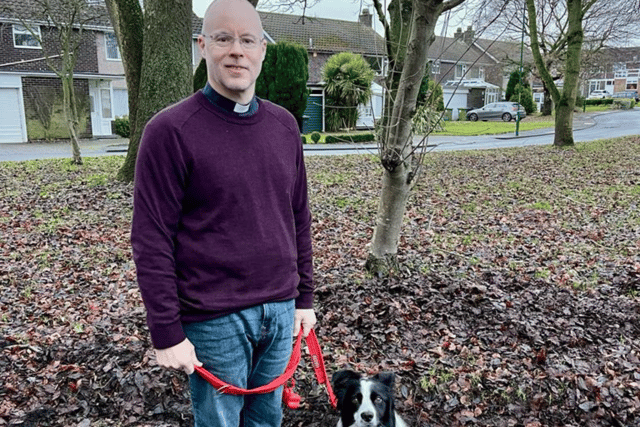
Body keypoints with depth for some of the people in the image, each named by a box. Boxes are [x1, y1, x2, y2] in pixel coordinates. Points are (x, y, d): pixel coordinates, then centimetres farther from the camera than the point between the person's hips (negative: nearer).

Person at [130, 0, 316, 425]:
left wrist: (304, 297, 11)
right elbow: (152, 241, -11)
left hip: (280, 310, 5)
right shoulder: (170, 131, -11)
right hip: (215, 321, -5)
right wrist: (167, 333, -10)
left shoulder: (284, 125, 6)